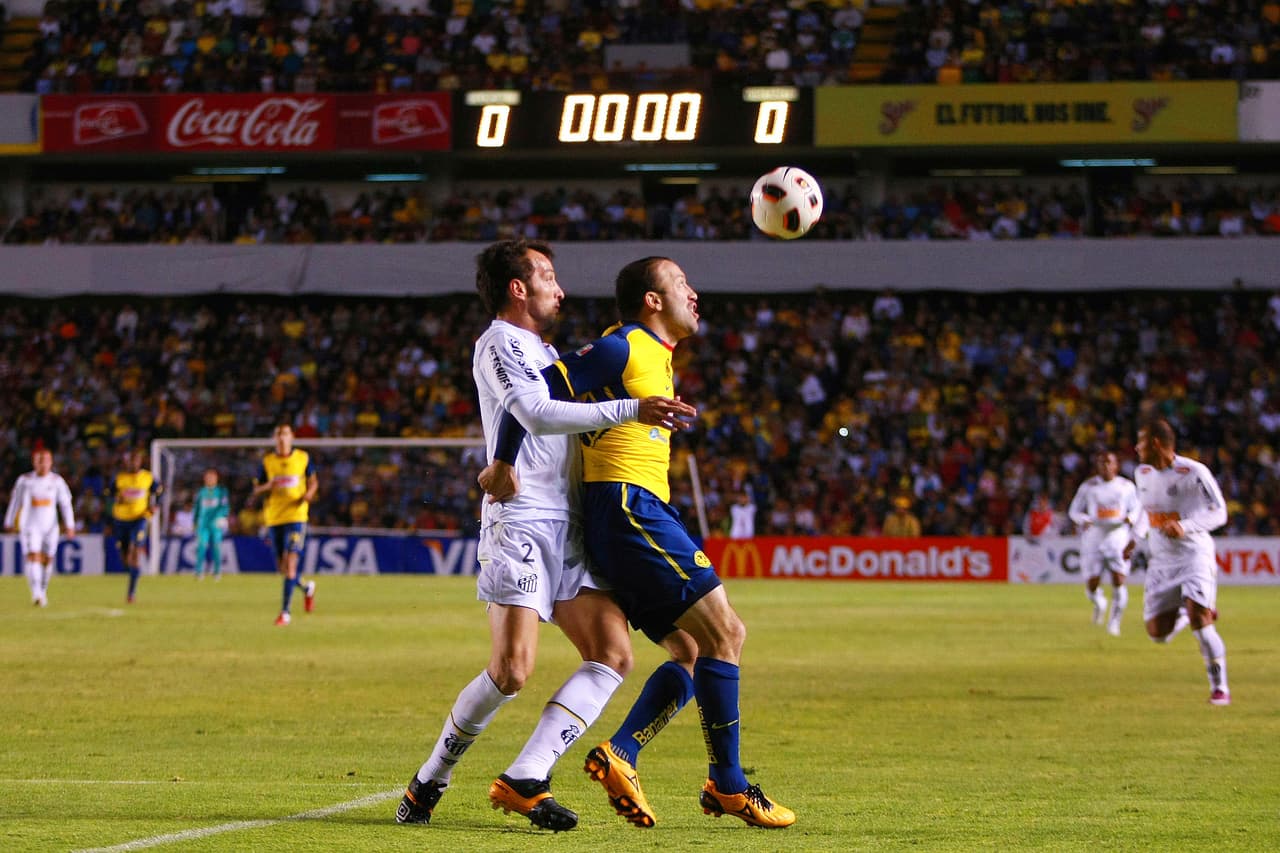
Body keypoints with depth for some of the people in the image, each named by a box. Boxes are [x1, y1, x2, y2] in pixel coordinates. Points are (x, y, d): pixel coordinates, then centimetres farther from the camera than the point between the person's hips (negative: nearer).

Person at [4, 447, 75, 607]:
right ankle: (36, 593, -23)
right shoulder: (25, 480, -1)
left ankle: (43, 591, 28)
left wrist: (69, 525, -6)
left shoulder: (57, 481, 1)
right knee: (33, 556, -16)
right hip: (30, 525, -2)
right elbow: (15, 502, 9)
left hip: (50, 526, 2)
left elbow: (65, 504, 2)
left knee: (47, 559, 8)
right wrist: (9, 523, 15)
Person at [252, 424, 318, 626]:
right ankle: (307, 588, 39)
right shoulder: (267, 462, 5)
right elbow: (256, 489, 8)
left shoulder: (303, 458, 2)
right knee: (282, 568, 8)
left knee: (291, 562, -16)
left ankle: (285, 612, -14)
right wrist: (268, 486, -15)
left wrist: (308, 494, -9)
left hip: (296, 516, -3)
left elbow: (313, 482, 13)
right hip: (274, 518, 3)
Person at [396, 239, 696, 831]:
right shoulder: (498, 344, -3)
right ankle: (428, 783, 1)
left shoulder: (545, 353, 25)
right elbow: (535, 415, -18)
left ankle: (523, 781, -11)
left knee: (613, 655, -7)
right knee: (512, 668, -18)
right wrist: (631, 409, -22)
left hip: (567, 526, 9)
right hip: (520, 521, -9)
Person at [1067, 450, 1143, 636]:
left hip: (1118, 536, -1)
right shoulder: (1088, 487, 6)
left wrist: (1131, 518, -8)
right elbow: (1074, 510, 10)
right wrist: (1084, 520, -11)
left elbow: (1136, 508, 15)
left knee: (1119, 580, -14)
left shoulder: (1126, 486, 6)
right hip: (1094, 538, 1)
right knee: (1092, 584, -2)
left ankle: (1114, 621, 0)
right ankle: (1099, 603, 33)